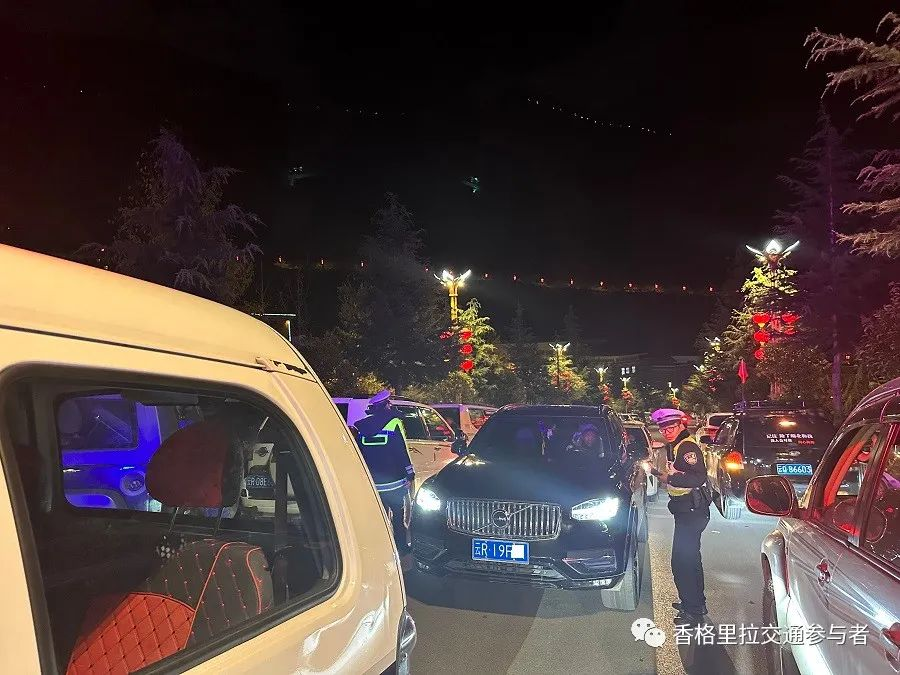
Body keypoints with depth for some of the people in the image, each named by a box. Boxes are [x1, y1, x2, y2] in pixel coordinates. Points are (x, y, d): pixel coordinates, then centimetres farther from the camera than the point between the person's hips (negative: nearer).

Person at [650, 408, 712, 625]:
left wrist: (670, 477, -26)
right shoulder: (672, 447, 12)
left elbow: (698, 478, -33)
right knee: (690, 558, 23)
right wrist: (660, 474, 6)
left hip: (692, 512, -11)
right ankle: (697, 602, 38)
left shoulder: (687, 447, -20)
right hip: (686, 511, 11)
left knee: (682, 561, -6)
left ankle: (693, 611, 6)